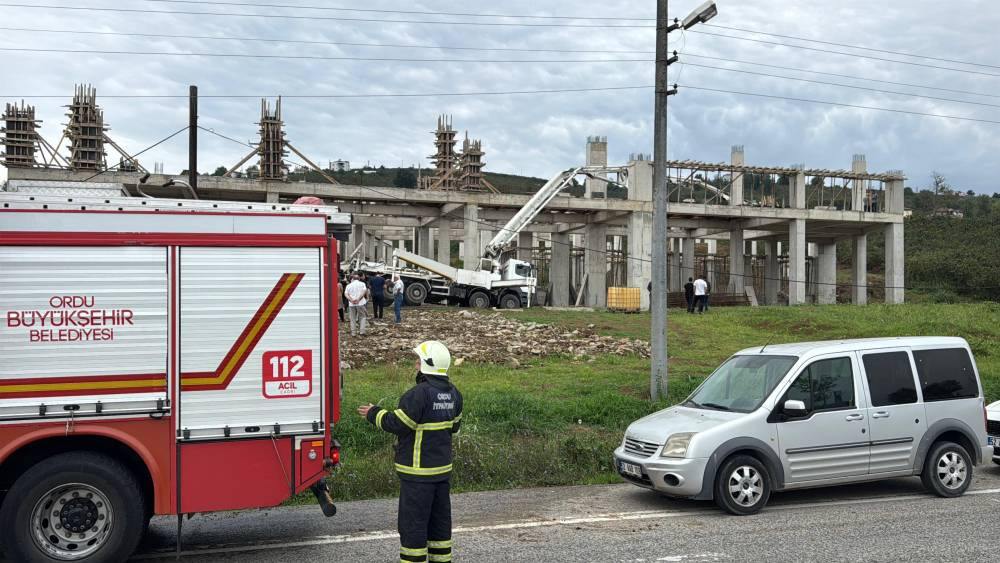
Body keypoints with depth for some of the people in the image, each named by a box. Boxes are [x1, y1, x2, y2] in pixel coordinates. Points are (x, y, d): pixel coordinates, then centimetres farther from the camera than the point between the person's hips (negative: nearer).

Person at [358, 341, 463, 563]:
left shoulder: (420, 393, -21)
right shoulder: (453, 393, 6)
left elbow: (397, 423, -18)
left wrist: (374, 414, -3)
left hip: (418, 471, -8)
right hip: (443, 468, 8)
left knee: (413, 520, 0)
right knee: (440, 518, 16)